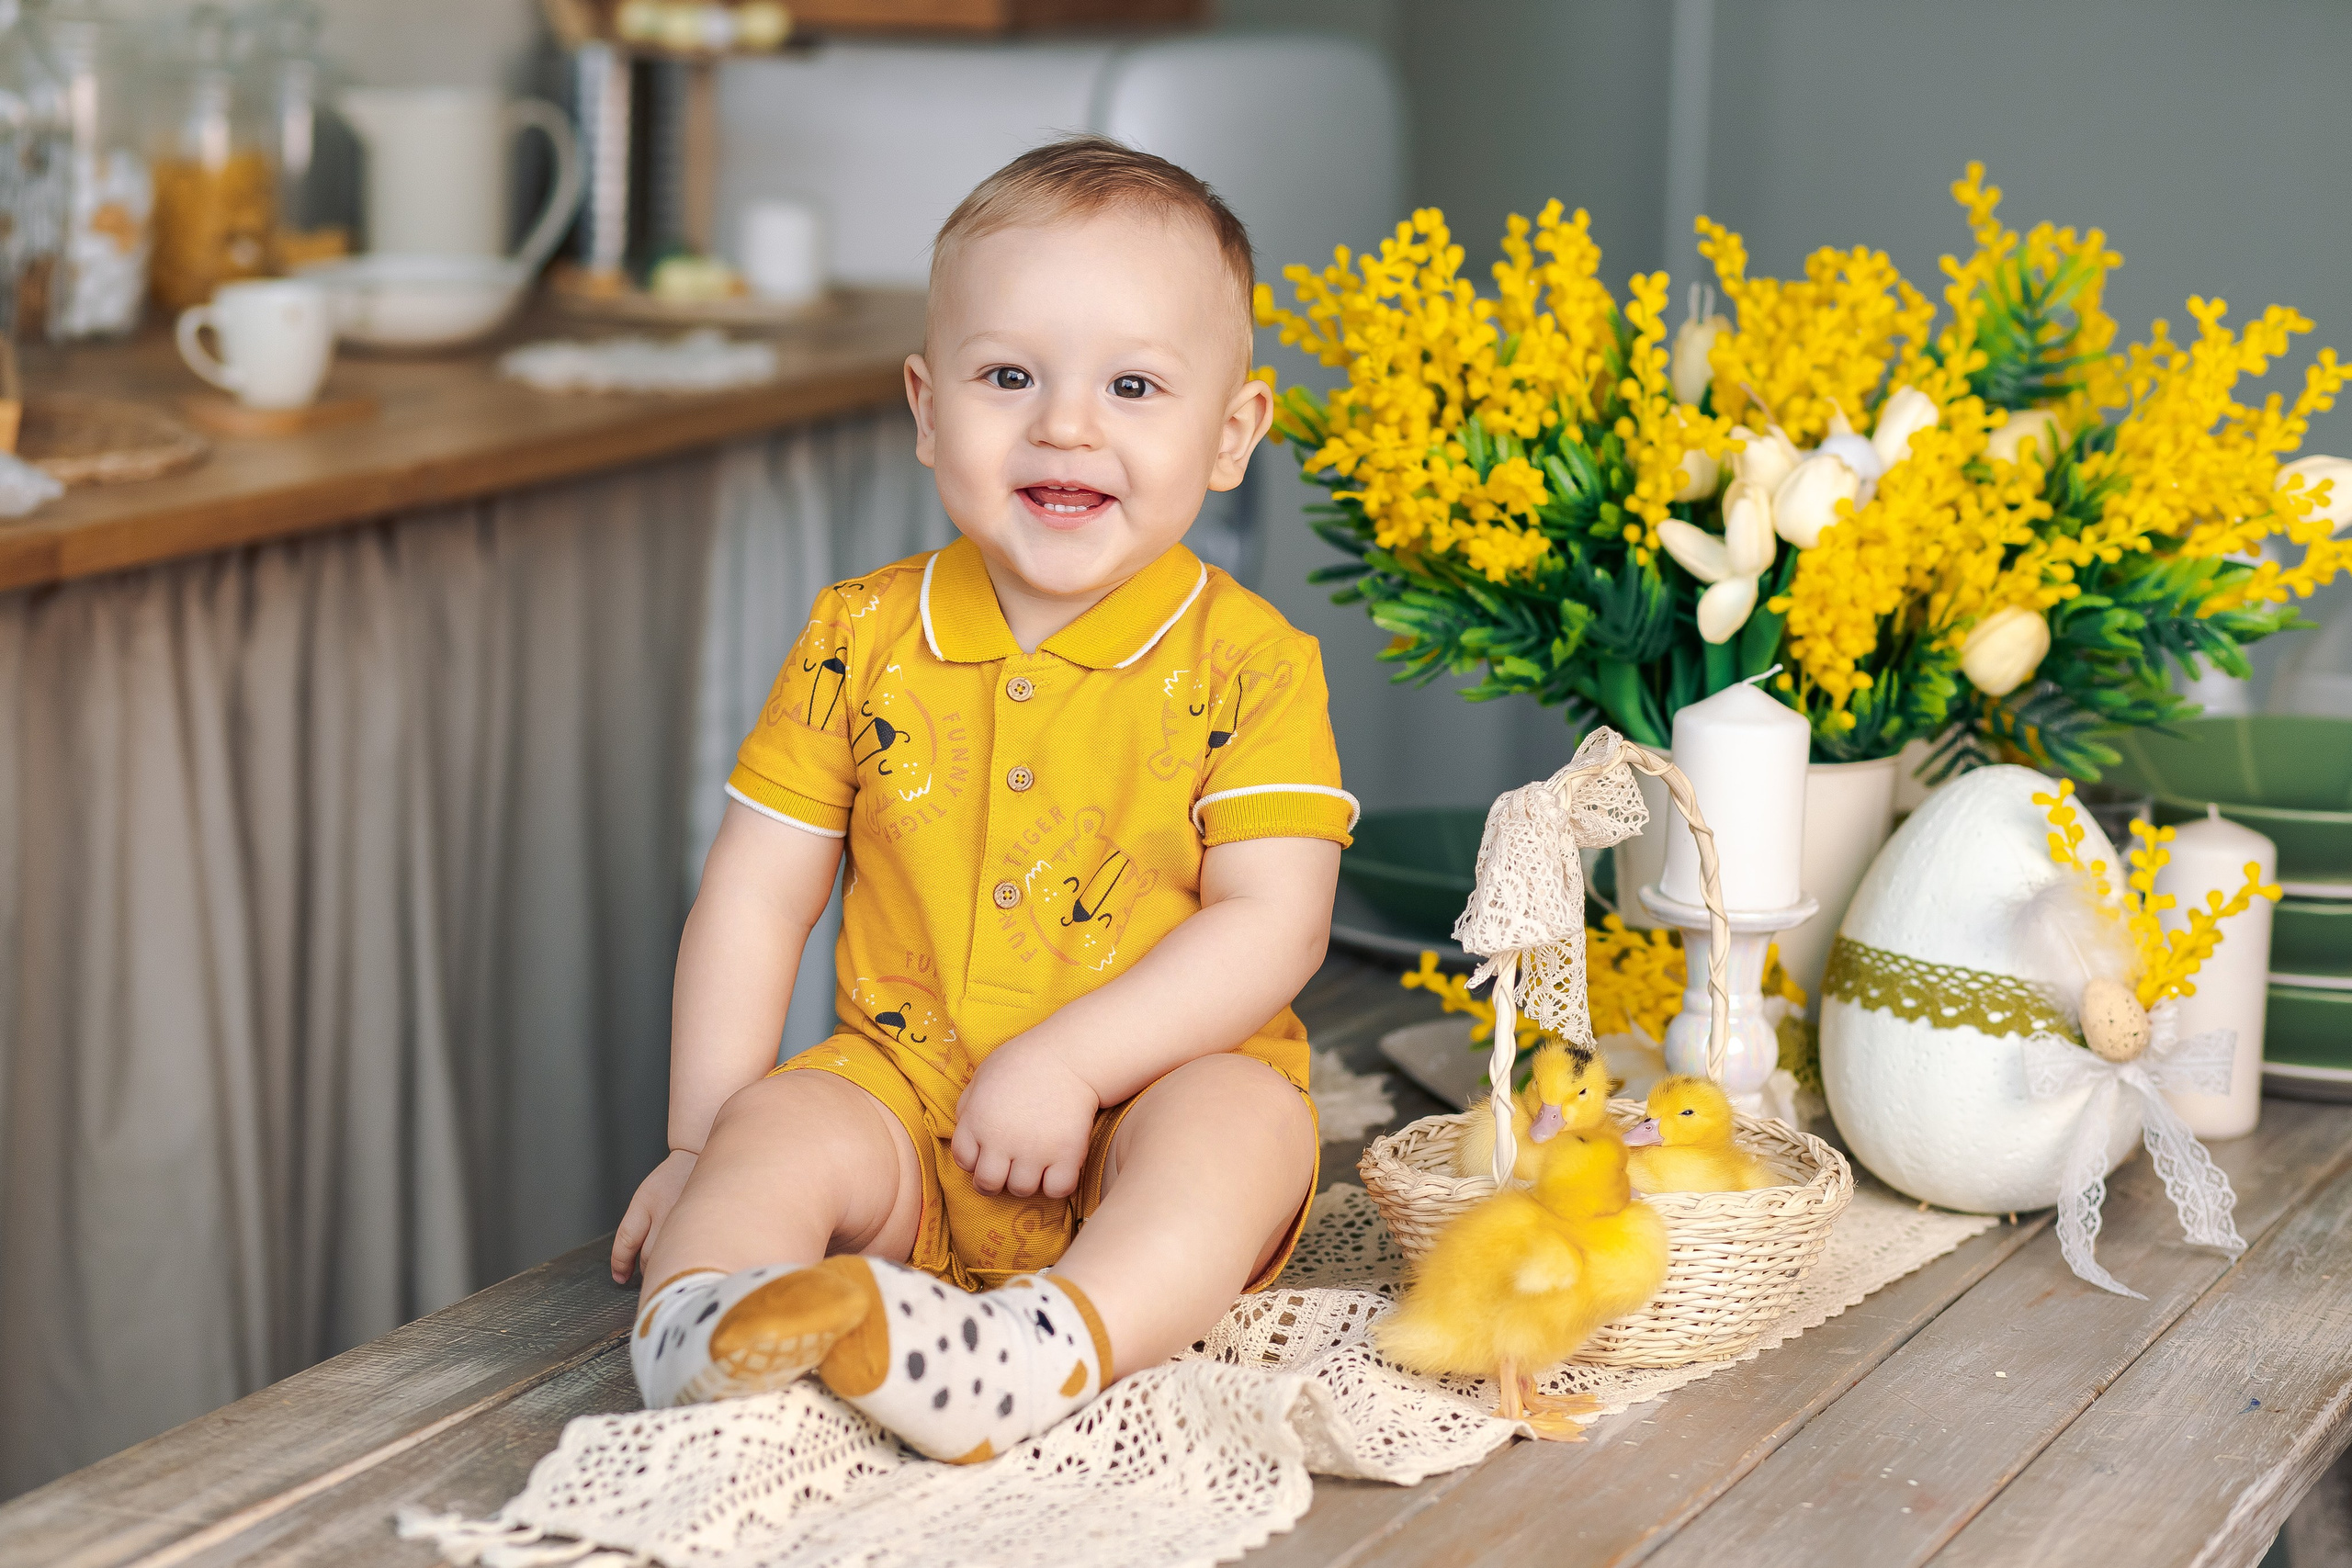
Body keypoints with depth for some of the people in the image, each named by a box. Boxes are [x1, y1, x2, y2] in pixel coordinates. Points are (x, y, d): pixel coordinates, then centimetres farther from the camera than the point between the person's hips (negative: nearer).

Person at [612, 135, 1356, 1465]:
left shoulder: (1249, 663, -5)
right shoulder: (863, 641, 4)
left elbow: (1275, 922, -12)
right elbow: (755, 895, 6)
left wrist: (1067, 1063, -23)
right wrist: (707, 1140, -2)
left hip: (1149, 1098, -3)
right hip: (909, 1093, 3)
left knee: (1237, 1118, -33)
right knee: (783, 1128, -24)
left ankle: (1050, 1345, -54)